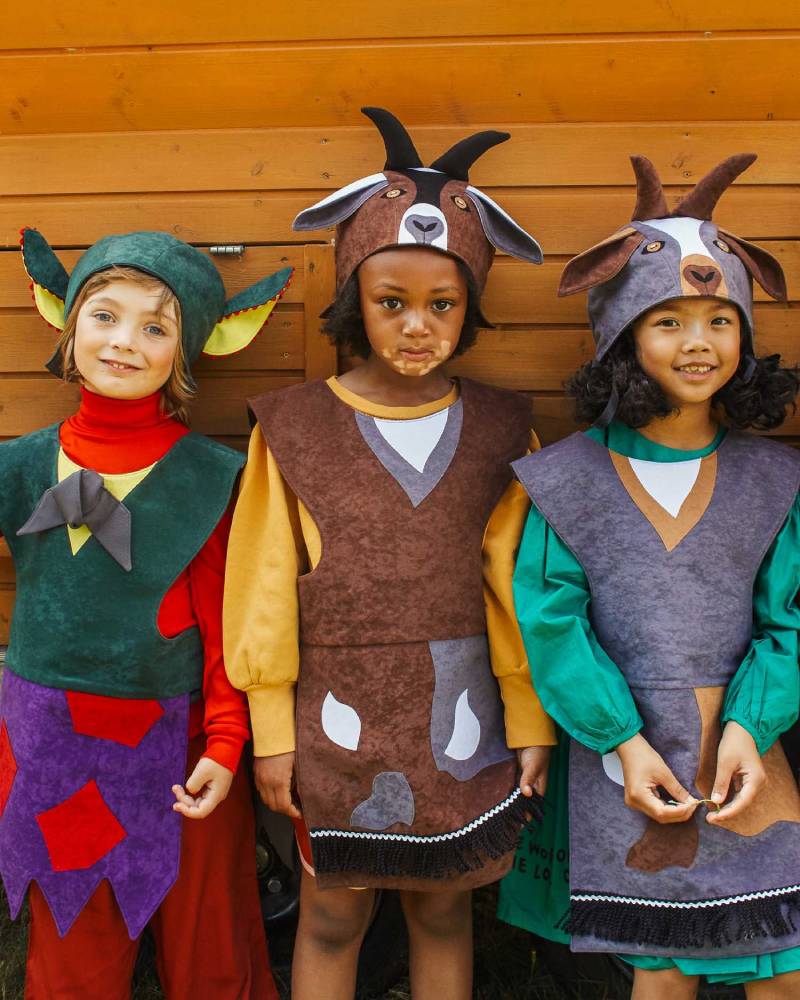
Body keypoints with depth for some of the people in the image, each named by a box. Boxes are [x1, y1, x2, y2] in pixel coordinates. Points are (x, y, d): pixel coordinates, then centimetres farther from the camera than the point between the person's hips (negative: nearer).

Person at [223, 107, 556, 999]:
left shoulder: (498, 433, -1)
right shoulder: (294, 428, -5)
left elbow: (515, 589, 2)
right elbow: (266, 591, -2)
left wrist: (530, 723, 4)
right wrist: (271, 733, 0)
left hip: (457, 718, 1)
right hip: (337, 716, -1)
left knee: (443, 910, 18)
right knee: (330, 917, 14)